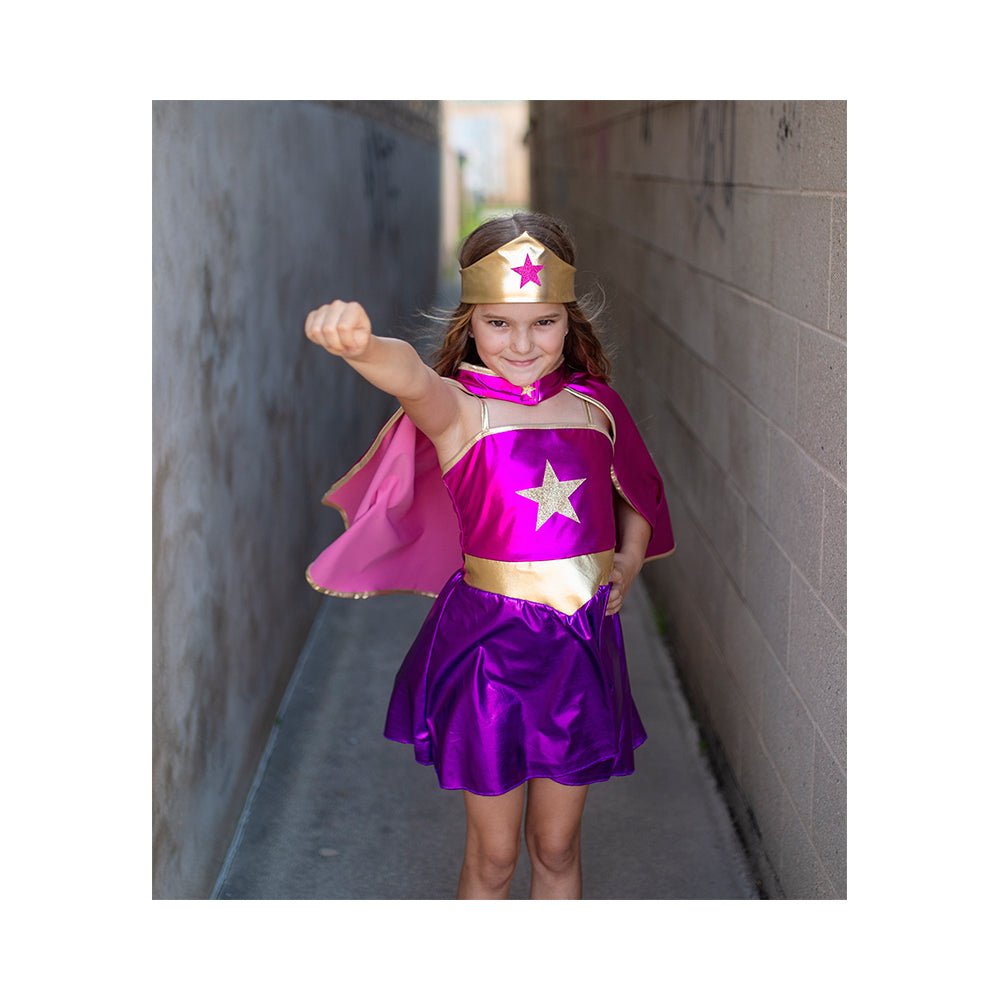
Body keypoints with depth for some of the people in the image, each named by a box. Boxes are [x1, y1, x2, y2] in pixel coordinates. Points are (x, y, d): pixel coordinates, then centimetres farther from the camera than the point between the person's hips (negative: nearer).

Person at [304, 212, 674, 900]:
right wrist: (359, 342, -60)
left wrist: (630, 559, 4)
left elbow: (637, 494, 22)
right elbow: (411, 376, -37)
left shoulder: (595, 403, 2)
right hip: (490, 641, -3)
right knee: (493, 854, 11)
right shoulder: (459, 408, -11)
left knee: (557, 847, 18)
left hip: (585, 641, 3)